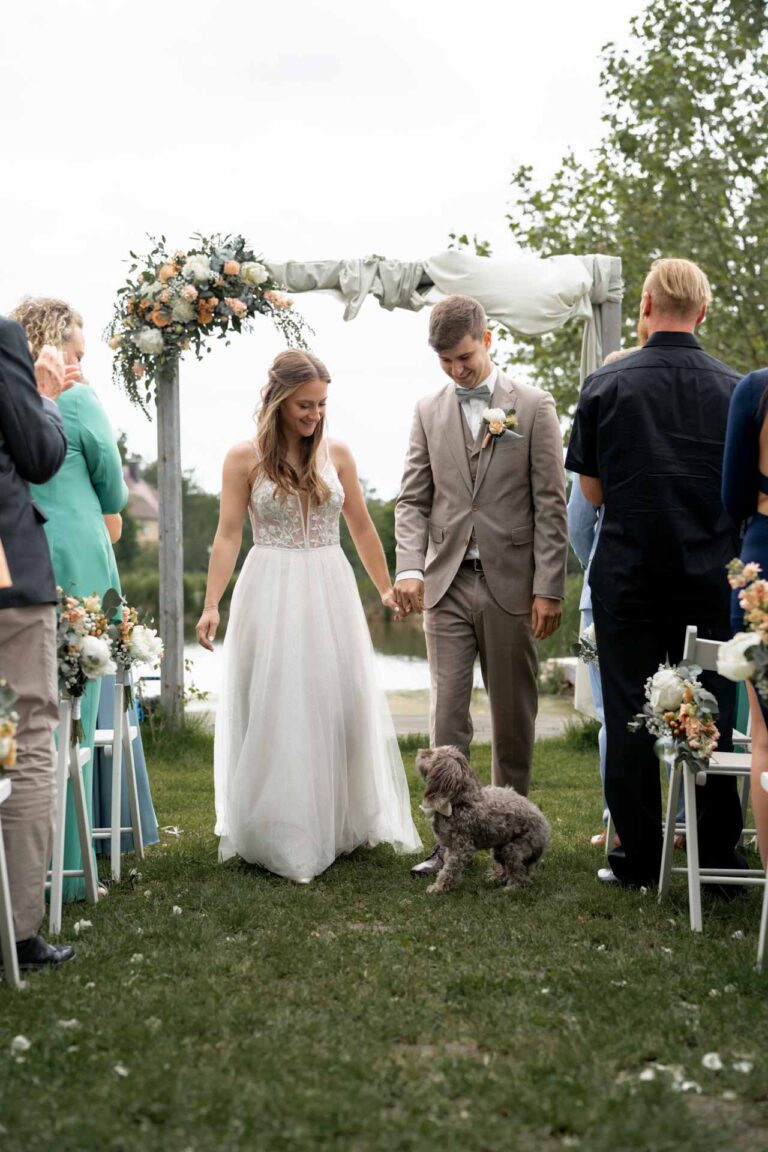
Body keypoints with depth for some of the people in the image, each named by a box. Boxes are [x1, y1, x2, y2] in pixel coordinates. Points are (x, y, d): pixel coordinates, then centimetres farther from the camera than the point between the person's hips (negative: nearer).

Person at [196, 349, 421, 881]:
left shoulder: (337, 454, 6)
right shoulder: (245, 458, -2)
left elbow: (362, 527, 14)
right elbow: (228, 535, -4)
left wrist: (386, 588, 17)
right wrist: (211, 605, -12)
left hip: (331, 593, 3)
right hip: (270, 596, -3)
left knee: (340, 706, 5)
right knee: (274, 712, 0)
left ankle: (338, 826, 20)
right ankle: (280, 836, 9)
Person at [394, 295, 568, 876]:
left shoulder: (534, 407, 1)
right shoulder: (429, 412, 10)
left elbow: (551, 503, -3)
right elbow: (413, 499, 8)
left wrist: (549, 588, -9)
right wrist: (409, 567, -9)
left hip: (511, 585, -2)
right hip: (448, 584, 2)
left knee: (514, 718, 8)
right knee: (447, 715, -2)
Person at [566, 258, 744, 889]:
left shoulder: (605, 386, -4)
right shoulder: (736, 387, -1)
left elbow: (593, 491, 2)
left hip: (628, 577, -1)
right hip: (712, 577, 1)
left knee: (630, 717, 6)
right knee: (714, 713, 8)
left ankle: (638, 859, 11)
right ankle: (718, 860, 13)